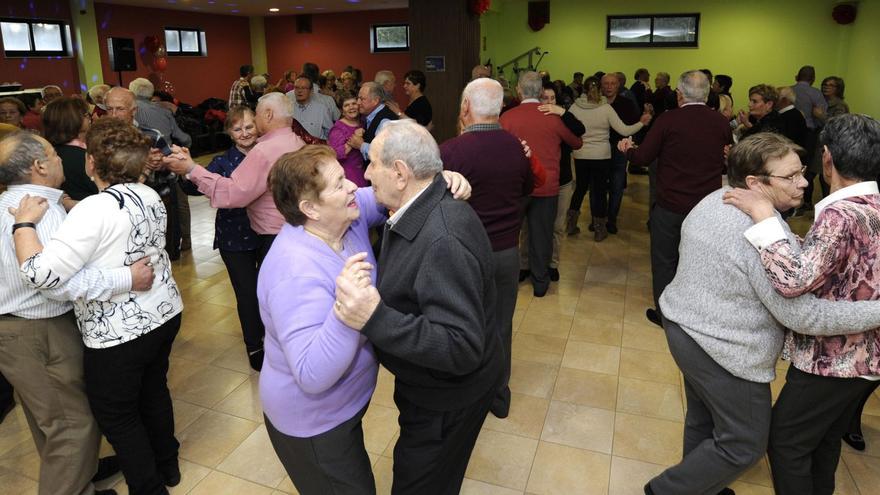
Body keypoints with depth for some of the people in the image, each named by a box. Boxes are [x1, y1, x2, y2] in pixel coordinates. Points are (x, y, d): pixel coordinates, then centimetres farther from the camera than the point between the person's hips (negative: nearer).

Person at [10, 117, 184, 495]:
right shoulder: (149, 195, 1)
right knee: (153, 390, 26)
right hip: (165, 313, 8)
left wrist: (24, 223, -14)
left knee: (115, 414, 14)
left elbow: (40, 273, -27)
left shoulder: (95, 210, -24)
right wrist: (72, 211, 9)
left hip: (119, 333, -8)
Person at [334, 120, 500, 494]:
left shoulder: (444, 240, -35)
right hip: (429, 385, 9)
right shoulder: (420, 210, -5)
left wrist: (375, 319, -43)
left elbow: (462, 349, -36)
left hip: (447, 400, -8)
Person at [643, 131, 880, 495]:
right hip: (723, 351, -9)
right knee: (744, 445, 10)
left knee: (703, 419, 26)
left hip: (684, 325, 9)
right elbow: (801, 314, -24)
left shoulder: (714, 201, 2)